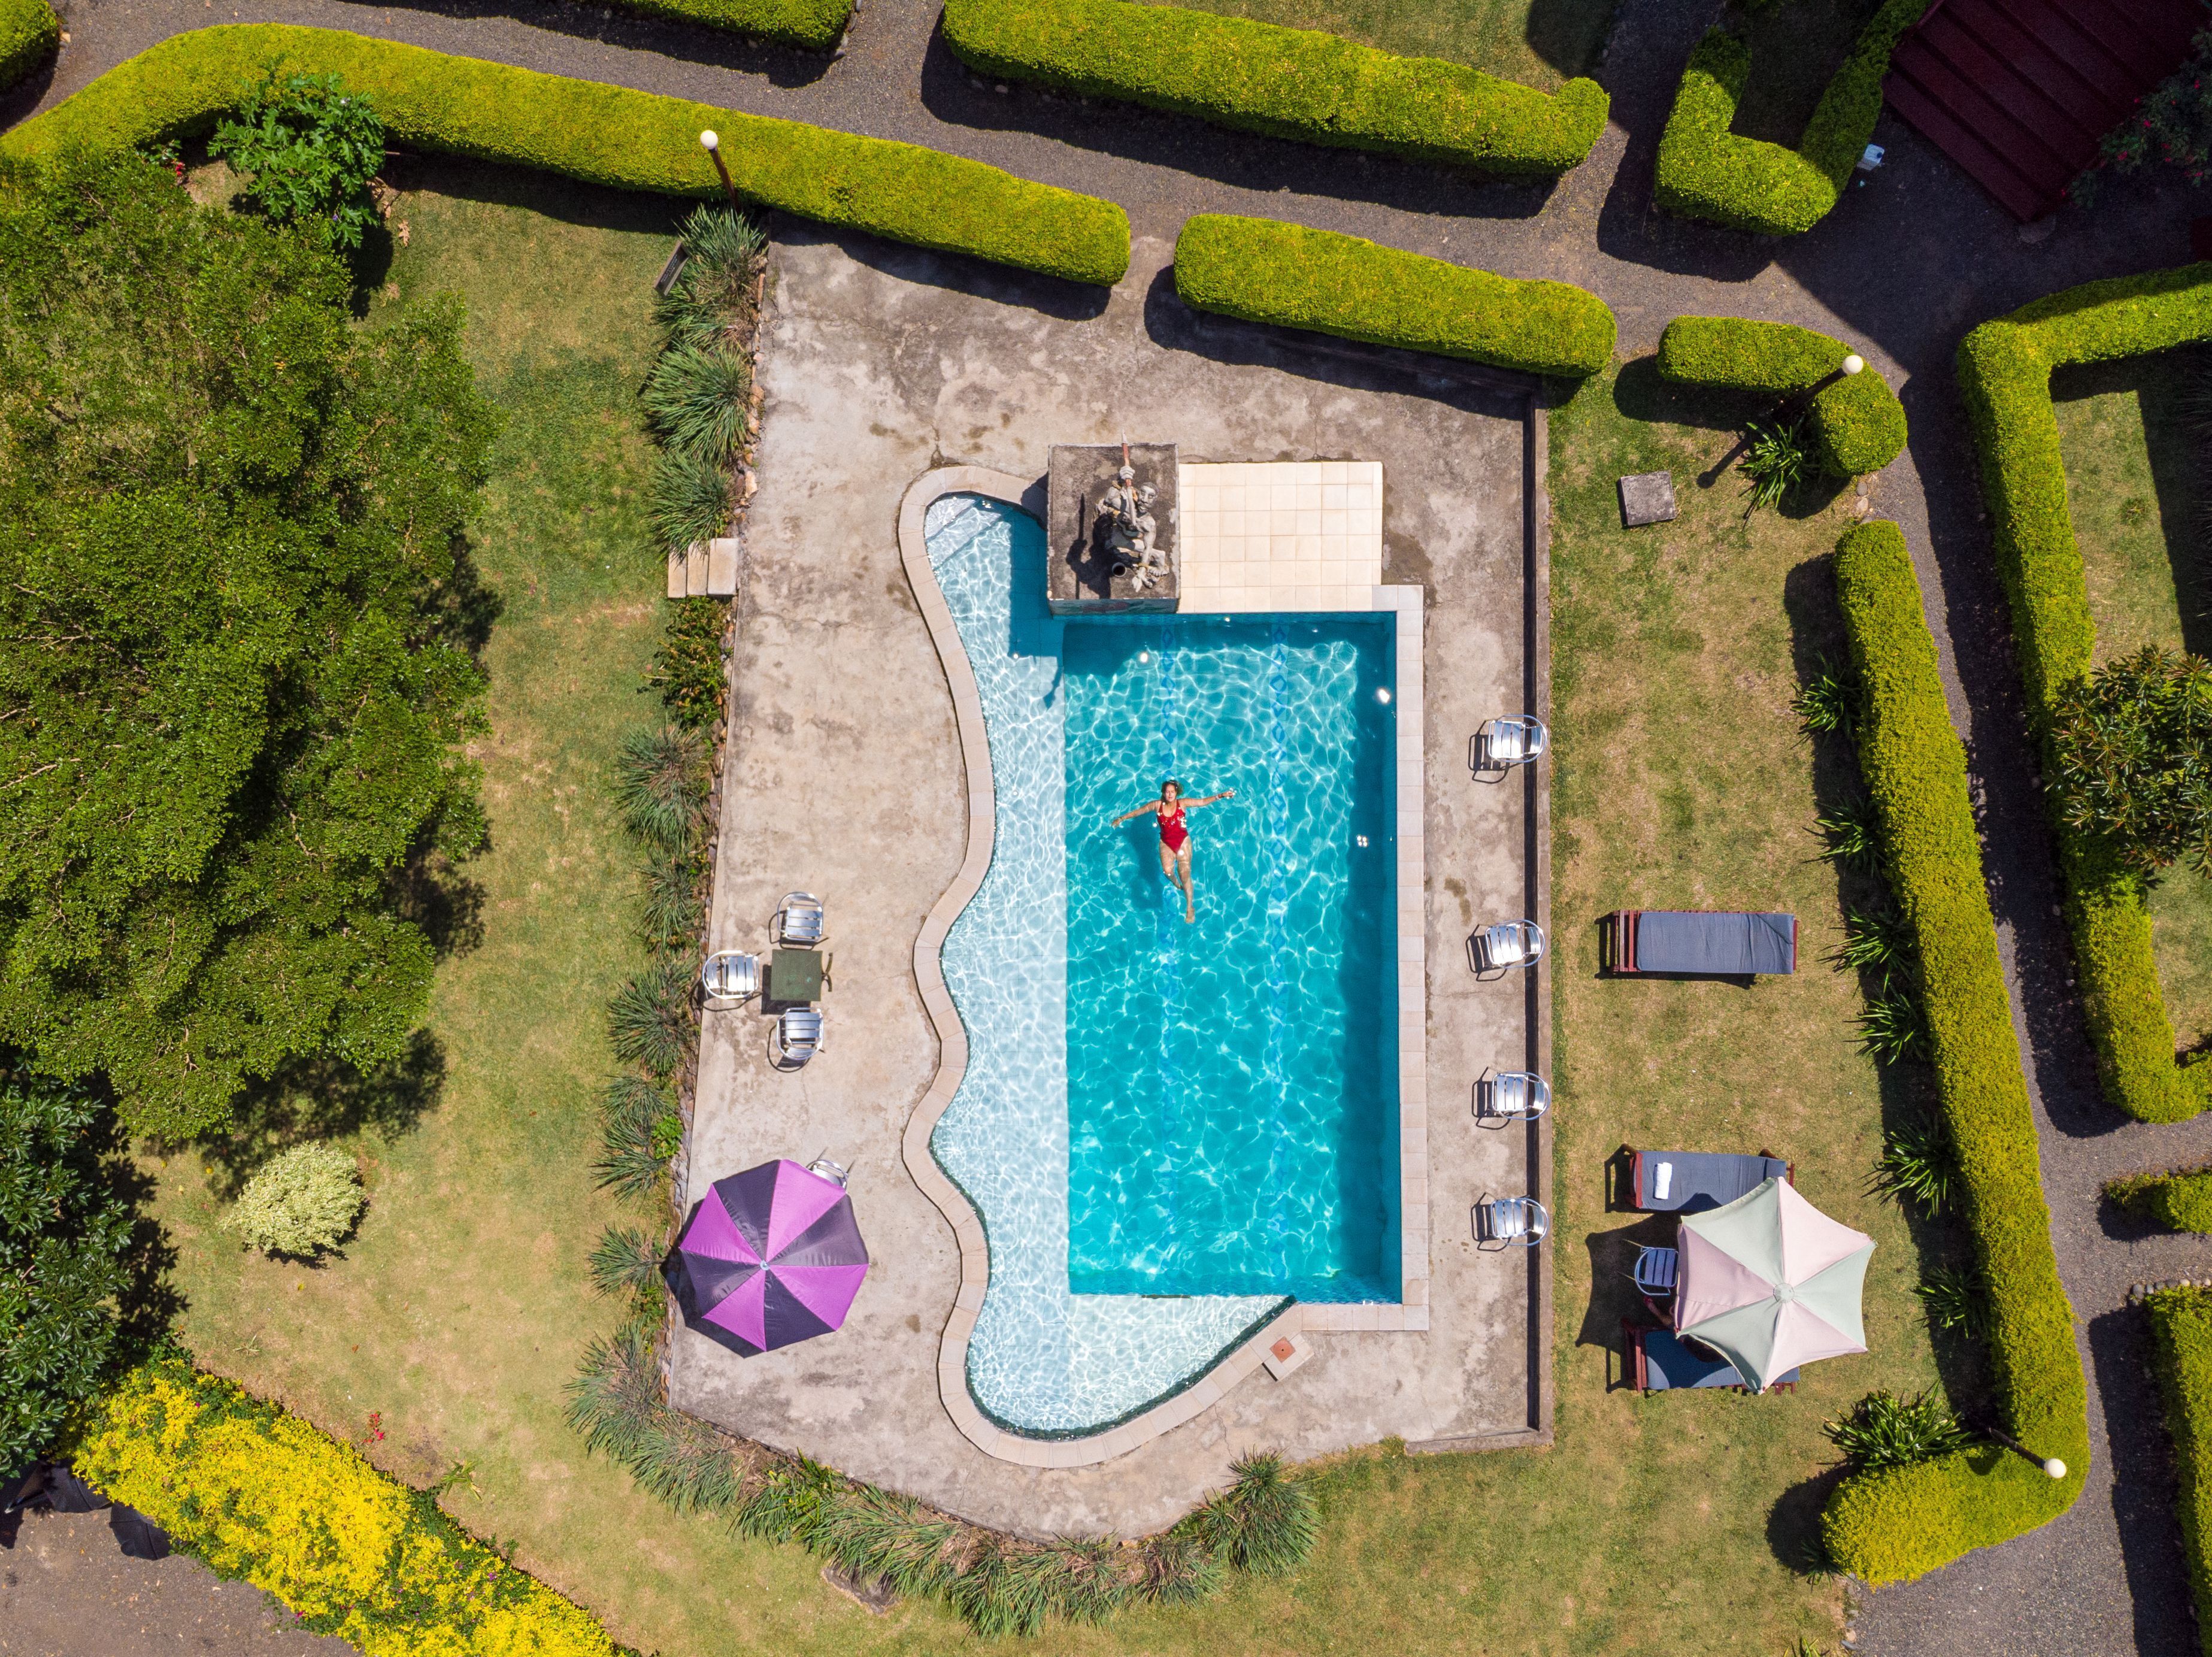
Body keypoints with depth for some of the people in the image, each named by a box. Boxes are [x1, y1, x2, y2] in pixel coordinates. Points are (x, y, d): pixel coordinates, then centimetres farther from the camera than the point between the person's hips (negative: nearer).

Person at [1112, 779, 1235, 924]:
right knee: (1167, 870, -19)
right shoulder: (1157, 805, -4)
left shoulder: (1182, 803, -7)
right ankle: (1175, 882, 20)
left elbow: (1203, 802, -9)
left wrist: (1221, 796, -19)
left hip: (1183, 841, -1)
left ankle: (1190, 908, 0)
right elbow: (1138, 811, 6)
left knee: (1185, 874, -8)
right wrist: (1122, 818, 9)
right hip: (1166, 842, 1)